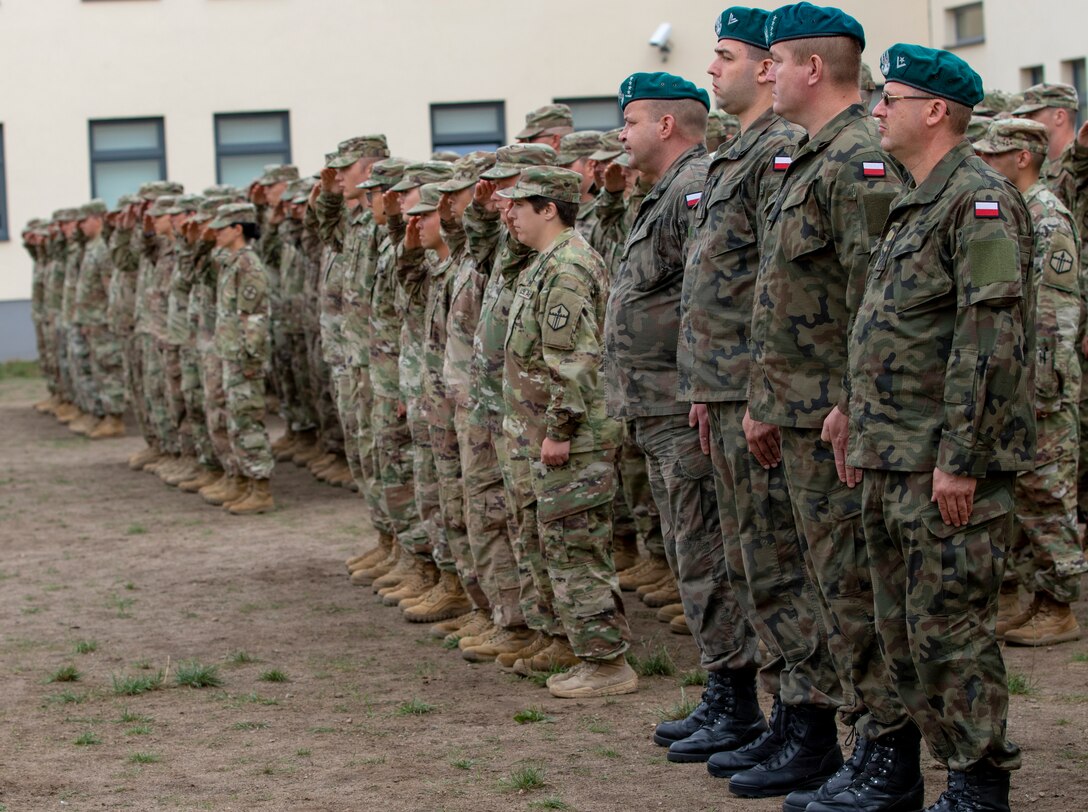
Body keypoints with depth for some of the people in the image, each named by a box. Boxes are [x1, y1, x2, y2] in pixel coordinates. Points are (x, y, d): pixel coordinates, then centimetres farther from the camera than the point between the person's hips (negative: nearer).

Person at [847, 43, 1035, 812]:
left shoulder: (980, 201, -14)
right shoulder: (914, 206, 18)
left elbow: (990, 337, -21)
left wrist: (959, 457, -23)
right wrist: (864, 433, 19)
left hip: (946, 465, -10)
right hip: (893, 461, 10)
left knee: (951, 627, -5)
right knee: (899, 625, 15)